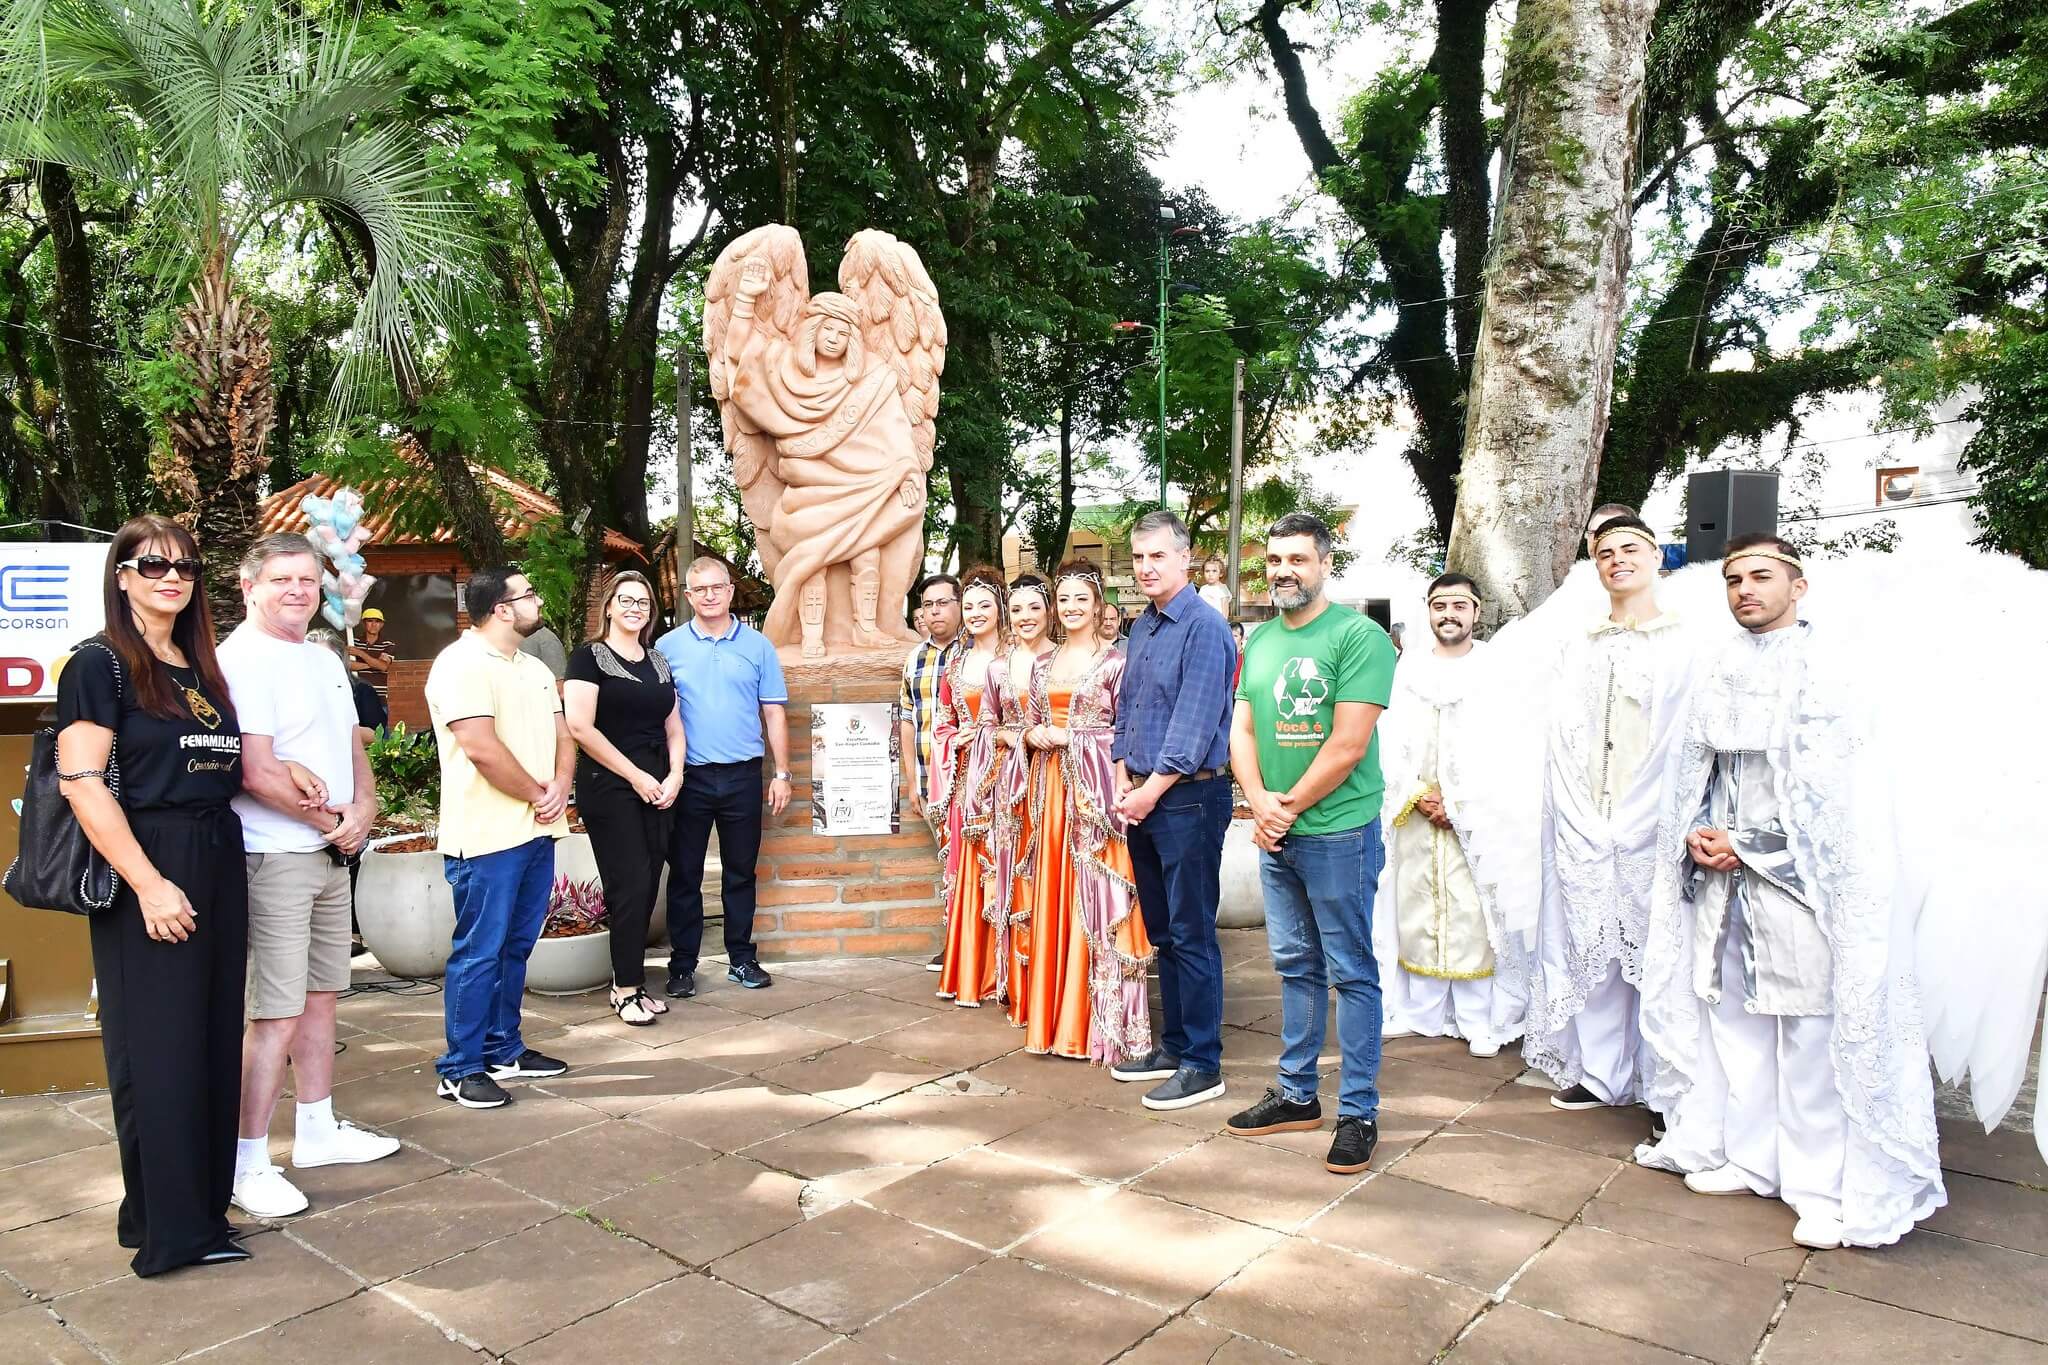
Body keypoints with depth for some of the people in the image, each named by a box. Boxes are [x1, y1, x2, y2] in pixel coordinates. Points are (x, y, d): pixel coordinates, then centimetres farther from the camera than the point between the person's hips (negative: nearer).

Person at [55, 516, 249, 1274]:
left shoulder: (201, 669, 14)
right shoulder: (101, 664, -6)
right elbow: (81, 783, -14)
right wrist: (148, 884, -19)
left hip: (218, 865, 7)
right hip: (148, 875, -7)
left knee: (214, 1043, 11)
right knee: (158, 1051, 1)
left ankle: (204, 1200, 24)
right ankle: (169, 1227, 12)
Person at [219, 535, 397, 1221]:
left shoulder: (325, 661, 15)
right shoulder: (241, 660, -13)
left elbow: (352, 748, 17)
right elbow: (257, 772, -20)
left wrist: (363, 810, -2)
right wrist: (332, 821, -10)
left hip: (331, 855, 9)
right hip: (274, 858, -9)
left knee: (321, 997, 16)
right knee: (277, 1013, -5)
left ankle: (318, 1130, 29)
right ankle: (248, 1163, 6)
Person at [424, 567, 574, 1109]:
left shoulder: (535, 669, 16)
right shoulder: (462, 664, -12)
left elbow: (562, 735, 14)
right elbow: (481, 748, -20)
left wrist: (560, 789, -6)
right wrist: (538, 795, -10)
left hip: (536, 831, 8)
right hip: (487, 836, -8)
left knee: (516, 946, 15)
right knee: (479, 953, -1)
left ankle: (503, 1050, 27)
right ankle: (459, 1069, 9)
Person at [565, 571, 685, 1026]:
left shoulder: (658, 660, 14)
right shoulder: (589, 656, -4)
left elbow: (673, 726, 17)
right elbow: (580, 727, -13)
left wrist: (675, 775, 0)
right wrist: (636, 776, -12)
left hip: (657, 788, 6)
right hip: (608, 787, -6)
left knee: (647, 887, 6)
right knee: (630, 886, -7)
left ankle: (630, 981, 17)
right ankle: (627, 988, 5)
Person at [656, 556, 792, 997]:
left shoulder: (757, 646, 5)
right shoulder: (668, 646, 2)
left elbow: (774, 713, 6)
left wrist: (782, 773, 2)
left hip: (743, 775, 1)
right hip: (689, 776, -1)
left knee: (740, 872, 11)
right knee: (685, 874, 6)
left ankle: (742, 958, 23)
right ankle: (682, 965, 16)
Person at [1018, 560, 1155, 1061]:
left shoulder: (1116, 660, -3)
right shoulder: (1043, 663, 14)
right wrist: (1033, 736, -2)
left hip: (1096, 788, -5)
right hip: (1051, 786, 5)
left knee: (1095, 900, -4)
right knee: (1051, 899, 7)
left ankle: (1099, 1021, 6)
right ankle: (1054, 1016, 17)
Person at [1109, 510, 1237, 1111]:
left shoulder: (1205, 628, -13)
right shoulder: (1141, 627, 13)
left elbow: (1194, 724, -18)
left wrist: (1151, 791, -14)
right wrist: (1123, 782, 7)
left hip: (1189, 797, -8)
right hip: (1143, 797, 9)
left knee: (1192, 935, -2)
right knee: (1161, 931, 16)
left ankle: (1202, 1065, 9)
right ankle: (1173, 1045, 28)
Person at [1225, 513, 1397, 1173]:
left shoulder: (1358, 636, -11)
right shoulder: (1259, 641, 11)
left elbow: (1348, 745, -17)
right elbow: (1241, 730, 9)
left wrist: (1289, 807, -11)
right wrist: (1259, 802, -7)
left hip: (1338, 833, -6)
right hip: (1275, 835, 7)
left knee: (1351, 972, 3)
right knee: (1295, 967, 16)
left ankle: (1358, 1111, 14)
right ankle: (1297, 1094, 28)